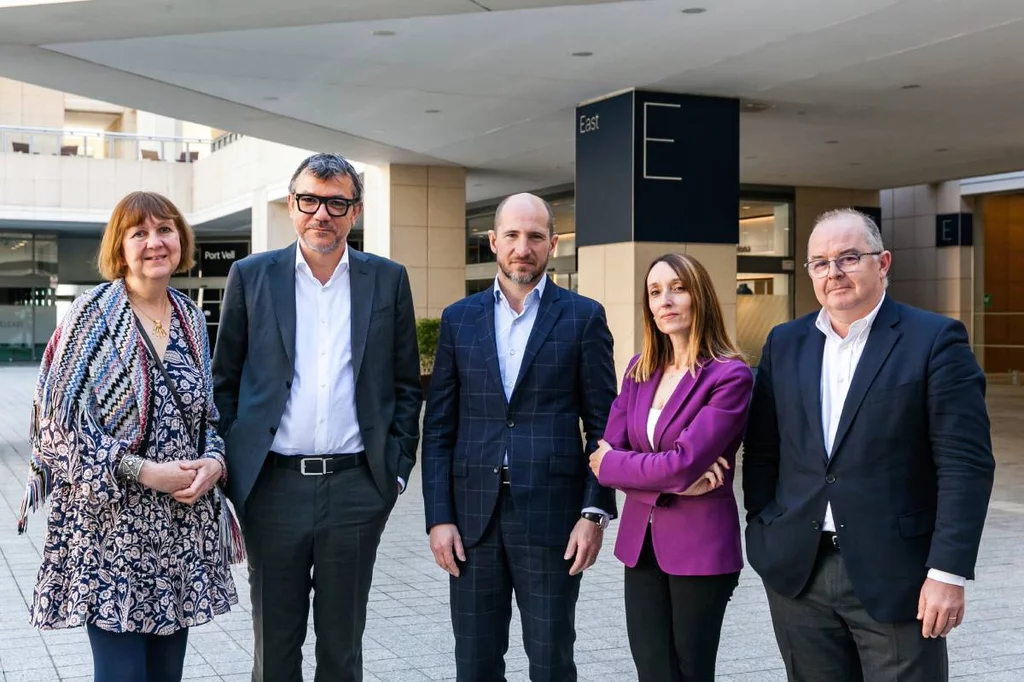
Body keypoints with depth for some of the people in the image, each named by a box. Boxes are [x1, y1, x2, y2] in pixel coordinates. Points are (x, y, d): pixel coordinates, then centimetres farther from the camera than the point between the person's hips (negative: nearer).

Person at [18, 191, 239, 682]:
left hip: (184, 524, 5)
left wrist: (213, 462, -6)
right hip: (111, 524, -5)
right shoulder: (93, 313, -5)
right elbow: (61, 421, -10)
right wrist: (145, 471, -17)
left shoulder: (191, 318, 10)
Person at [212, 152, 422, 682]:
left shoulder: (388, 280, 5)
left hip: (357, 488, 0)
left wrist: (397, 467, 2)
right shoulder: (251, 277, 4)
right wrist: (228, 472, 2)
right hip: (274, 486, 0)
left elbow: (406, 385, 9)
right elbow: (225, 382, 7)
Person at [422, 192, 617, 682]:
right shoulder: (459, 319, 9)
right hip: (473, 514, 3)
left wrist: (595, 512, -8)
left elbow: (603, 425, 1)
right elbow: (438, 428, 7)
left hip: (551, 514, -2)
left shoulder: (583, 317, 2)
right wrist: (438, 517, 0)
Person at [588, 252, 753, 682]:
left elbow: (683, 464, -22)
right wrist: (671, 481, -16)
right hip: (640, 542, 5)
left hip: (700, 546, -5)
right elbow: (606, 456, 0)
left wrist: (610, 464, -7)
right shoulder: (638, 370, 7)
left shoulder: (730, 375, -13)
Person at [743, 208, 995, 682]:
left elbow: (966, 463, -10)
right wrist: (762, 537, 5)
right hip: (798, 571, 4)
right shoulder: (785, 343, 9)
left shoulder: (935, 340, -5)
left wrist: (948, 572, -15)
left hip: (893, 574, -4)